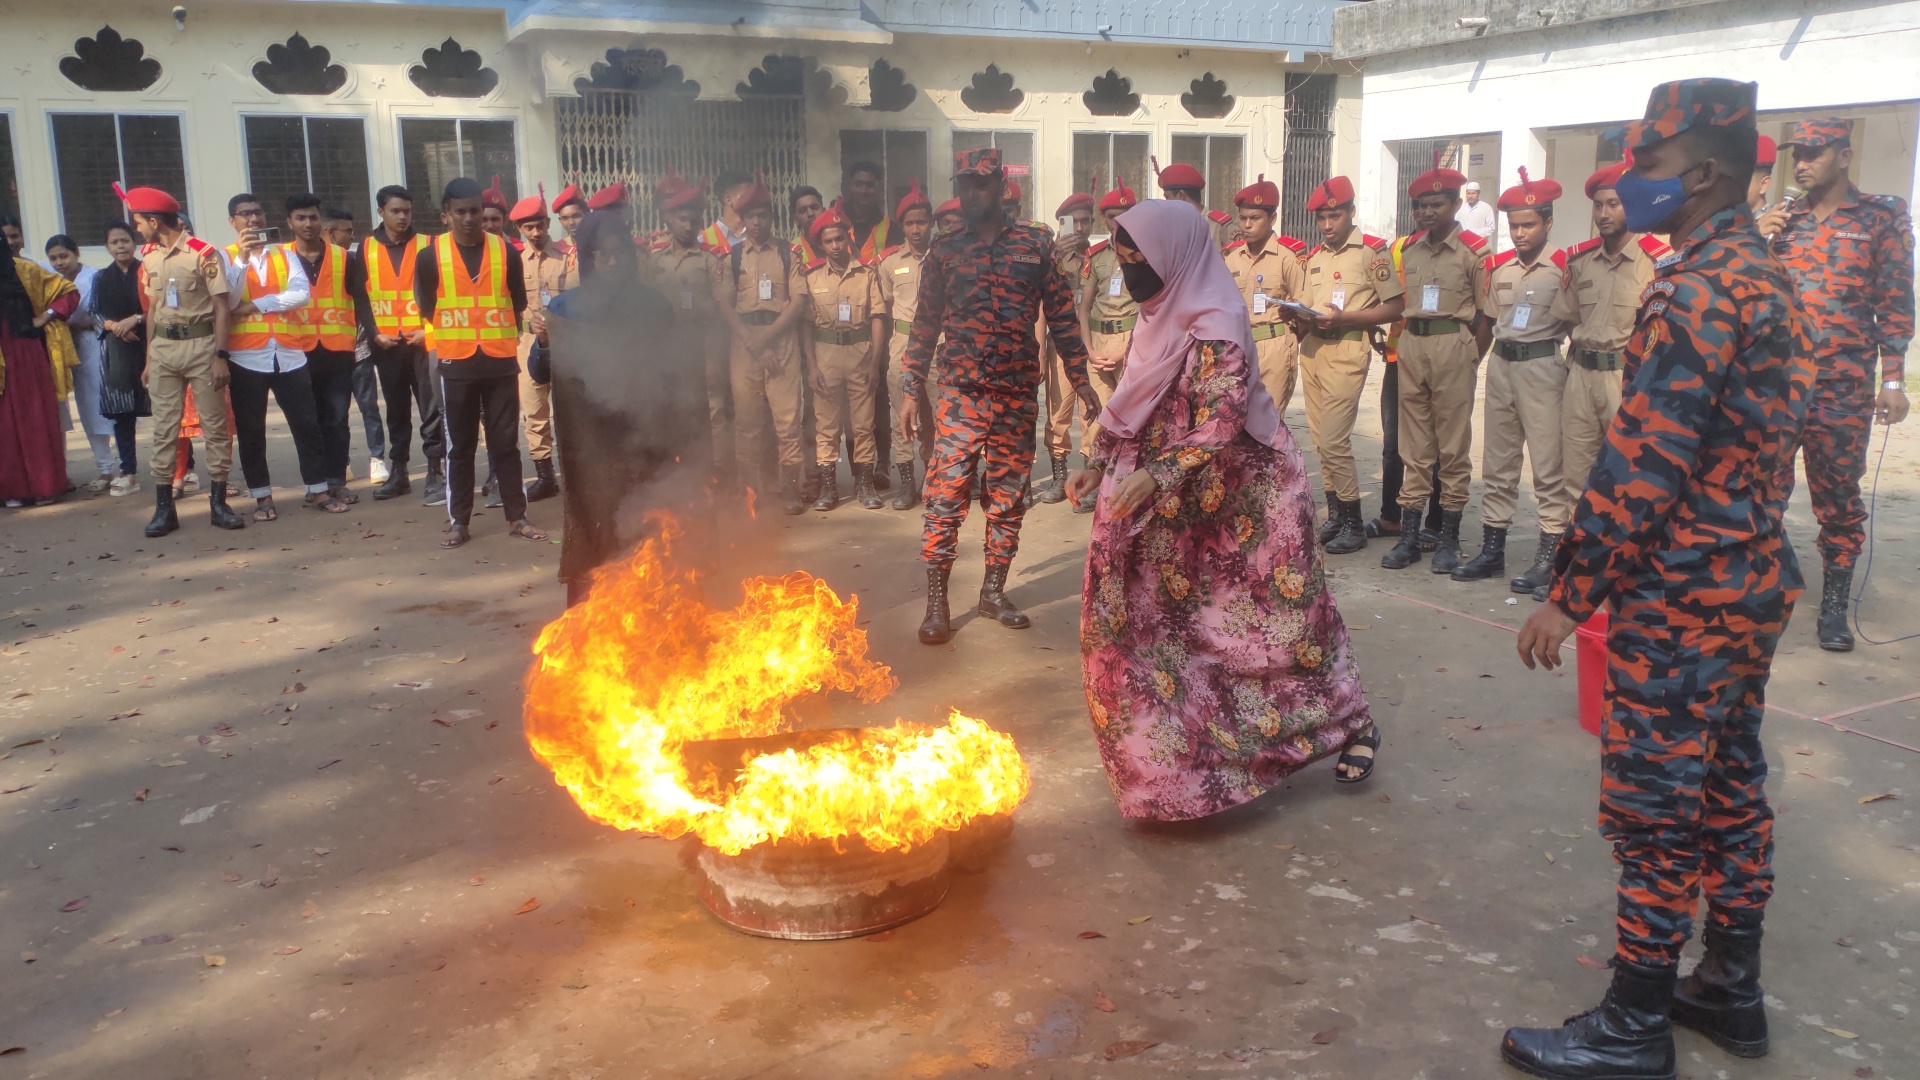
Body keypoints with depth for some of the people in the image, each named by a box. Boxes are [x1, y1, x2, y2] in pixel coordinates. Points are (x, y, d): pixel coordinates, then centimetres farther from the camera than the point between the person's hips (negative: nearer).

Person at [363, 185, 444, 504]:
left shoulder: (425, 245, 3)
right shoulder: (366, 248, 7)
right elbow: (360, 296, 8)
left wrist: (429, 329, -8)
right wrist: (374, 333, -2)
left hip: (422, 340, -2)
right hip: (386, 343, 2)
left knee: (432, 410, -5)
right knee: (396, 411, 10)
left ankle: (436, 473, -2)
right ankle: (398, 471, 18)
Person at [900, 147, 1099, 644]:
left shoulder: (1037, 245, 6)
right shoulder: (944, 252, 6)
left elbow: (1062, 316, 7)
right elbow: (924, 326, 9)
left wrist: (1079, 378, 2)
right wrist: (910, 390, 3)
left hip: (1019, 396, 1)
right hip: (960, 394, -1)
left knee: (1008, 499, 8)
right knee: (945, 496, -7)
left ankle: (994, 592, 22)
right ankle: (936, 603, 0)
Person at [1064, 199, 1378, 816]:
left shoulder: (1214, 326, -21)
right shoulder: (1159, 319, 5)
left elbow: (1221, 424, -28)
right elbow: (1136, 412, 13)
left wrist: (1155, 477, -36)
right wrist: (1103, 464, 8)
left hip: (1241, 496, -8)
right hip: (1181, 506, 8)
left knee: (1278, 613, 2)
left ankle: (1351, 722, 22)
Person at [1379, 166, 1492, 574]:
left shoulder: (1473, 250, -3)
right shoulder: (1407, 250, 12)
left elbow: (1486, 313, -2)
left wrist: (1471, 359, -5)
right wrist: (1399, 344, 7)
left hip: (1453, 345, -5)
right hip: (1411, 345, 5)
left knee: (1453, 447, 1)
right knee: (1414, 446, 7)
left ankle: (1449, 537, 8)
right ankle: (1409, 535, 11)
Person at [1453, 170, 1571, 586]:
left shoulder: (1563, 268, -7)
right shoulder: (1497, 266, 9)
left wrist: (1569, 365, -8)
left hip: (1542, 368, -6)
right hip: (1501, 365, 6)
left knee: (1548, 464, -4)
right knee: (1497, 461, 10)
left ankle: (1550, 554, 1)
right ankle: (1491, 548, 18)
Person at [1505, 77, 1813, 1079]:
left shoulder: (1694, 291, -20)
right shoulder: (1769, 280, 12)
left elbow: (1639, 464, -24)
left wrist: (1569, 594, -19)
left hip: (1679, 599, -10)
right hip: (1752, 582, 10)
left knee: (1653, 807, -1)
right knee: (1729, 786, 17)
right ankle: (1731, 989, 30)